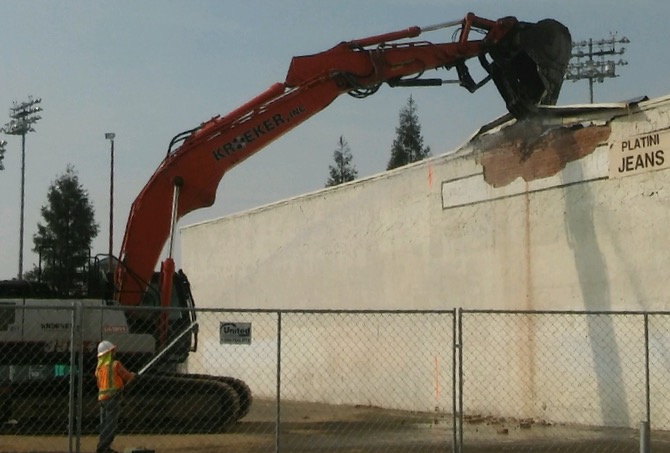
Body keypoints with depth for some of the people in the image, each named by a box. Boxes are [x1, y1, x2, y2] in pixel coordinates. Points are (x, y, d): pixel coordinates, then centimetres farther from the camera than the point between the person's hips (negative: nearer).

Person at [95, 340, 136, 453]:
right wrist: (133, 375, 23)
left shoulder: (99, 367, 12)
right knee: (111, 423, -6)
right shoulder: (115, 364, -8)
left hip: (102, 396, 7)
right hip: (112, 396, -7)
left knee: (104, 423, 14)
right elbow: (127, 377, 0)